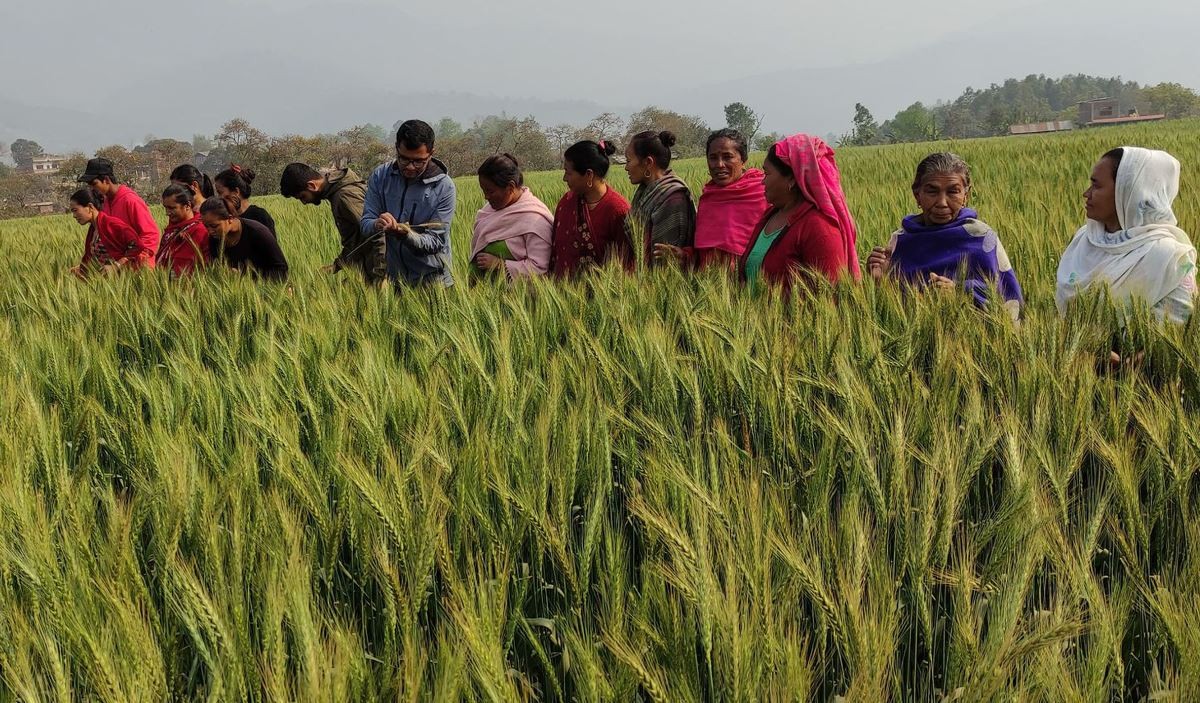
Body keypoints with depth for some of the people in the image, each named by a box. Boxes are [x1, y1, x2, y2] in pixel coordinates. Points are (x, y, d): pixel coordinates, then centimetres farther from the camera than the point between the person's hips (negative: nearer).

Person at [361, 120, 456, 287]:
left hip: (432, 278, -3)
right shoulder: (381, 176, 0)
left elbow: (435, 242, -10)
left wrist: (406, 234, -29)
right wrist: (376, 225, -24)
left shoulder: (444, 187, -9)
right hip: (393, 277, 3)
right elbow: (365, 225, -1)